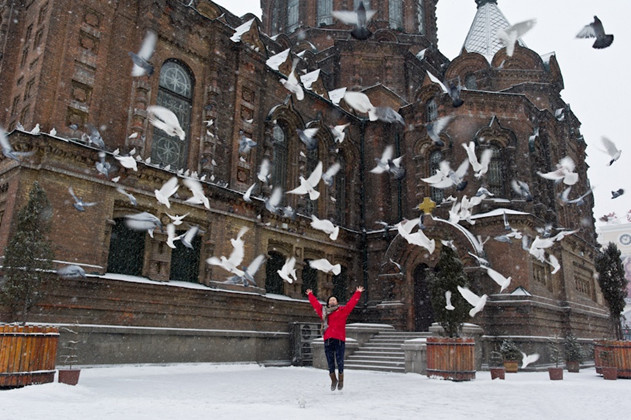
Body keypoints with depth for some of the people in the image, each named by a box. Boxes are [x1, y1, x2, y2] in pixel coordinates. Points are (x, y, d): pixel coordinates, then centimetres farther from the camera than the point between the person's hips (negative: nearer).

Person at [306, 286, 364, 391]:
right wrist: (310, 295, 38)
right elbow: (315, 303, 29)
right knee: (330, 362, 5)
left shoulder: (342, 310, 11)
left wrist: (357, 293, 7)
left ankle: (341, 379, 19)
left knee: (339, 361, -2)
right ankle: (333, 380, 25)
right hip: (328, 340, 3)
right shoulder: (323, 311, 18)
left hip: (339, 340, -2)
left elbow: (352, 303, 8)